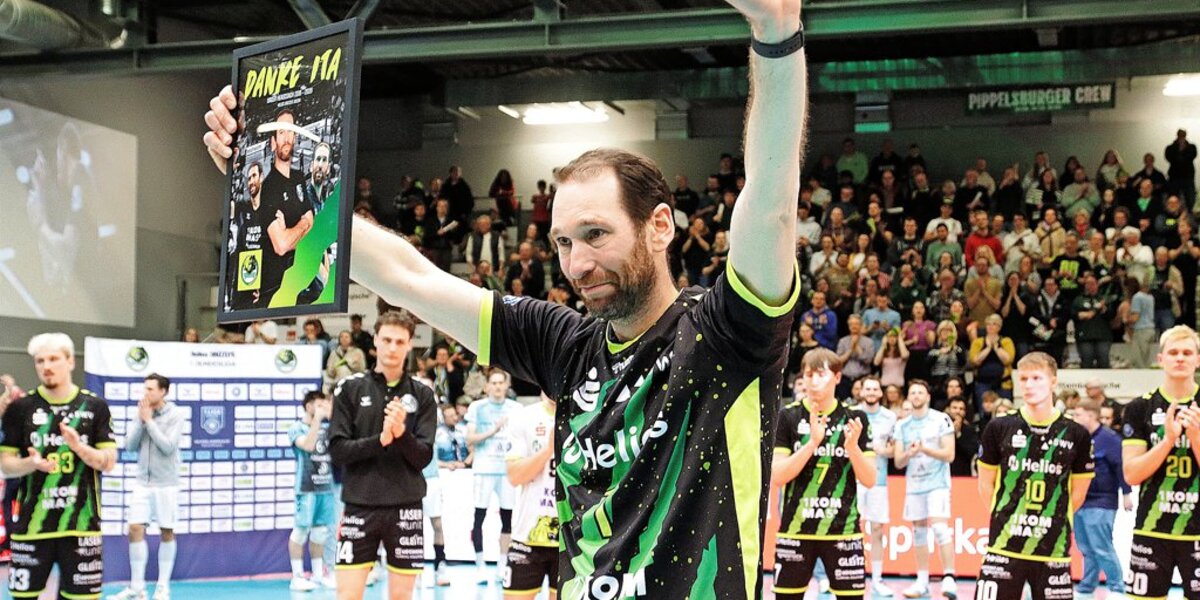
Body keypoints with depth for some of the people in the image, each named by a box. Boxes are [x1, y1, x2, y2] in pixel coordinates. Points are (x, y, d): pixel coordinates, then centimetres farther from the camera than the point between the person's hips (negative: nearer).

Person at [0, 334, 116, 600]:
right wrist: (31, 463, -17)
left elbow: (109, 462, 1)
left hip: (81, 523, 0)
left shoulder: (95, 406, 3)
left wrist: (80, 448, -17)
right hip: (32, 523, 0)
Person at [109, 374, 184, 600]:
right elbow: (130, 445, 1)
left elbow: (168, 447, -17)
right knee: (135, 530, -3)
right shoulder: (142, 412, 4)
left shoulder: (176, 414, -7)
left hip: (166, 484, -4)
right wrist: (141, 420, -10)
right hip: (143, 483, 4)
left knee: (167, 532, 4)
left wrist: (149, 420, -13)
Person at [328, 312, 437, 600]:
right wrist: (380, 441, -19)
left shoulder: (422, 395, 4)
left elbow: (424, 456, -2)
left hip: (405, 508, 1)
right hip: (360, 505, -1)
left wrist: (401, 433, -21)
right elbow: (338, 450, -3)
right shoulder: (350, 388, 2)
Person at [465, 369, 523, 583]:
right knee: (479, 517, -5)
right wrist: (493, 431, -15)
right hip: (484, 469, -2)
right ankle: (480, 567, 1)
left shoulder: (516, 408, 10)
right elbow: (470, 439, -4)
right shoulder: (477, 407, 3)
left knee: (507, 517, 4)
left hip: (508, 469, 3)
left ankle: (502, 566, 12)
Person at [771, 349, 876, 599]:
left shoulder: (855, 418, 3)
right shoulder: (789, 417, 0)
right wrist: (812, 442, -18)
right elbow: (776, 477, -7)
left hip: (843, 530, 1)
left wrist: (853, 446, -16)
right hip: (796, 529, -1)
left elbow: (869, 480, 2)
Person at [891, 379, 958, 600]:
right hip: (914, 485, 5)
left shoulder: (941, 420, -4)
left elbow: (949, 455, -9)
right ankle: (922, 581, 16)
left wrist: (924, 449, -22)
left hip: (938, 483, -5)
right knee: (919, 532, 9)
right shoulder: (902, 425, 7)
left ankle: (949, 578, -18)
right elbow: (898, 462, 4)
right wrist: (909, 454, -17)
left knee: (940, 528, -18)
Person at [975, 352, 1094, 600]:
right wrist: (1011, 517, 7)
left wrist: (1051, 520, 8)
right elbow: (986, 485, 8)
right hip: (1005, 546, 0)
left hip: (1054, 550, 0)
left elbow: (1078, 494, 9)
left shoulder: (1076, 435, 0)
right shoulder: (999, 428, 0)